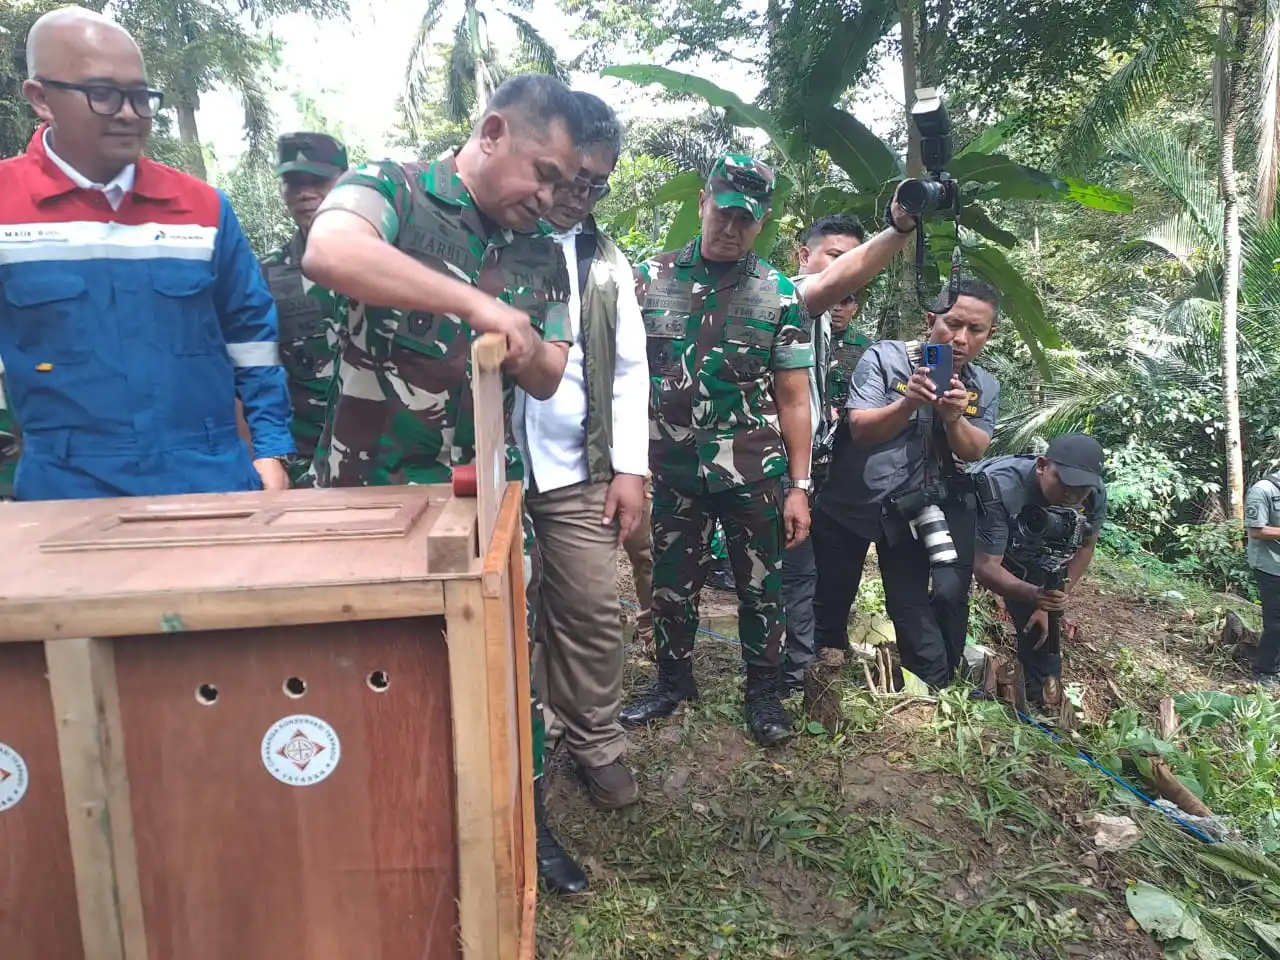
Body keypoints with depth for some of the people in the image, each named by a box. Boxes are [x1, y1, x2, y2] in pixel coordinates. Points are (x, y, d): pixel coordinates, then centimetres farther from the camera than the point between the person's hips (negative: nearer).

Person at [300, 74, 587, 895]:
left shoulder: (544, 252, 6)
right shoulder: (389, 190, -8)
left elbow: (548, 378, 8)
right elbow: (328, 253, -31)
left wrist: (520, 346, -14)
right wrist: (476, 304, -35)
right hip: (371, 487, -4)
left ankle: (526, 823, 29)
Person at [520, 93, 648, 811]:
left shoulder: (606, 259, 11)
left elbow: (629, 369, 12)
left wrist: (631, 468, 5)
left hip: (579, 474, 3)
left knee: (595, 614, 6)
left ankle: (597, 744, 26)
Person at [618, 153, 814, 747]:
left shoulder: (778, 294, -1)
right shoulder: (651, 278, 1)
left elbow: (793, 399, -1)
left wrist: (799, 487, -4)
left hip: (753, 474, -1)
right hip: (672, 471, 1)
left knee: (761, 587, 10)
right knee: (670, 585, 14)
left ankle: (763, 691, 30)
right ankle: (674, 680, 36)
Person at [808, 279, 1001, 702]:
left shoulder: (984, 387, 0)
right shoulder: (884, 357, -14)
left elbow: (974, 454, -9)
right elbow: (861, 430, -21)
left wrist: (954, 417, -29)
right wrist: (909, 403, -38)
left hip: (912, 509, 2)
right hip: (849, 502, -2)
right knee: (832, 593, 13)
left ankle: (933, 687, 21)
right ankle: (827, 655, 37)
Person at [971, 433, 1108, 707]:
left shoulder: (1095, 495, -26)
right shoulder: (1001, 489, -42)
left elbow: (1085, 548, -9)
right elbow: (985, 567, -41)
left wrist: (1050, 603, -18)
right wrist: (1033, 595, -58)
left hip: (1033, 557, 3)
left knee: (1039, 623, -5)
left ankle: (1045, 701, 12)